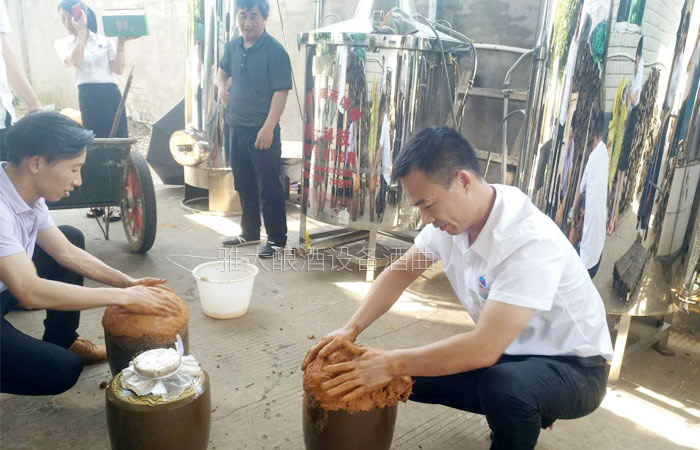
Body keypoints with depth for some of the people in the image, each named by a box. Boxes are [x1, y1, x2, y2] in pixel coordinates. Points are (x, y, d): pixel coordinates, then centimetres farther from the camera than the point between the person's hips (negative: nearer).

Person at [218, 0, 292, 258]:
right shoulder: (233, 46, 9)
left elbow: (281, 91, -17)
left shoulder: (274, 51, -12)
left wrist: (268, 128, -23)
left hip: (262, 130, -7)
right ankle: (250, 233, 30)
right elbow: (223, 70, 29)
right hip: (236, 127, 8)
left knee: (269, 187, -2)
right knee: (244, 184, 16)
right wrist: (222, 87, 7)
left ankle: (277, 239, 10)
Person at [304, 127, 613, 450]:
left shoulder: (532, 242, -34)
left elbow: (484, 349, -37)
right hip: (507, 353, 7)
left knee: (504, 385, -37)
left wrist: (392, 363, -28)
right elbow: (400, 272, 1)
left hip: (573, 366, -7)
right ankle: (525, 412, 17)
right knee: (410, 374, -1)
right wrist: (351, 330, -11)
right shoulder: (451, 215, -10)